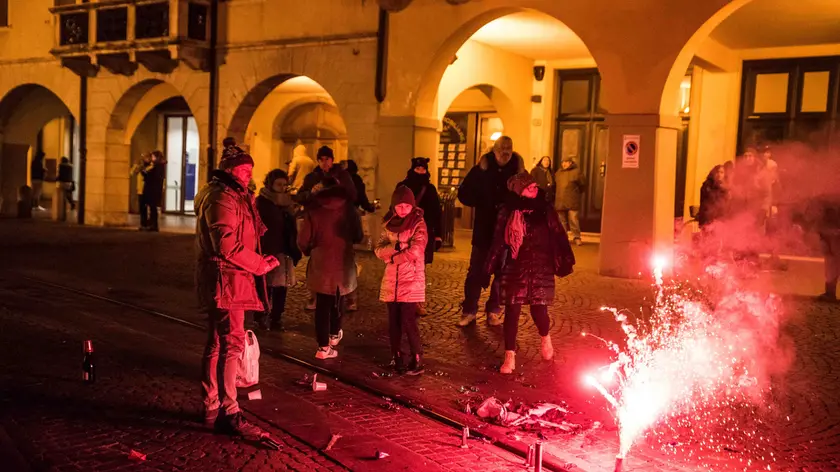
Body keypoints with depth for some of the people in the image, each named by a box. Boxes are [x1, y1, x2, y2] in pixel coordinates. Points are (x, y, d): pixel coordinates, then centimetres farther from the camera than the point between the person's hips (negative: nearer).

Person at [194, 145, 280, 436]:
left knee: (217, 344, 15)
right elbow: (228, 246, -22)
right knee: (232, 344, -10)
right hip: (225, 279, -11)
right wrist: (260, 264, -13)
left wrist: (257, 260, 6)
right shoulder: (222, 198, -14)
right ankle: (228, 413, -7)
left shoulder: (236, 196, 20)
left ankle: (211, 409, 24)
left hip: (229, 280, 11)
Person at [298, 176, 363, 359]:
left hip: (320, 266, -1)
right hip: (343, 266, 1)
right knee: (337, 303, 23)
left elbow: (303, 241, -11)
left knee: (322, 306, 6)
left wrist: (309, 250, 11)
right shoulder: (348, 210, -4)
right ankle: (334, 335, 34)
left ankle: (324, 346, 4)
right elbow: (358, 237, 5)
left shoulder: (313, 212, -9)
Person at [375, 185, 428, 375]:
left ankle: (417, 361, 4)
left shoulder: (418, 224, -6)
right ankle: (397, 359, 20)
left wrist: (391, 257, -8)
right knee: (394, 322, 8)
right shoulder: (389, 224, 8)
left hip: (411, 281, -5)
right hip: (391, 281, 5)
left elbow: (415, 252, -18)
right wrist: (396, 248, -18)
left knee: (408, 321, -8)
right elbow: (379, 250, 0)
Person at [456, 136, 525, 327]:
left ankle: (494, 311, 21)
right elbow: (464, 194, 0)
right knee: (475, 271, 3)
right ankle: (469, 311, 12)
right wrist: (482, 204, -11)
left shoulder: (518, 173, -4)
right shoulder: (481, 170, -4)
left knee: (502, 273, 9)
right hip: (484, 230, 0)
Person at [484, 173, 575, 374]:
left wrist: (565, 261, 0)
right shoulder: (508, 212, -1)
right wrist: (489, 268, -1)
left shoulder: (545, 210, 2)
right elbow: (498, 241, 0)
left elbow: (557, 236, 4)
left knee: (538, 309, -1)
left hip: (541, 269, 0)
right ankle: (510, 357, 8)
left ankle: (545, 338, 34)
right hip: (515, 269, 0)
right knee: (512, 310, -1)